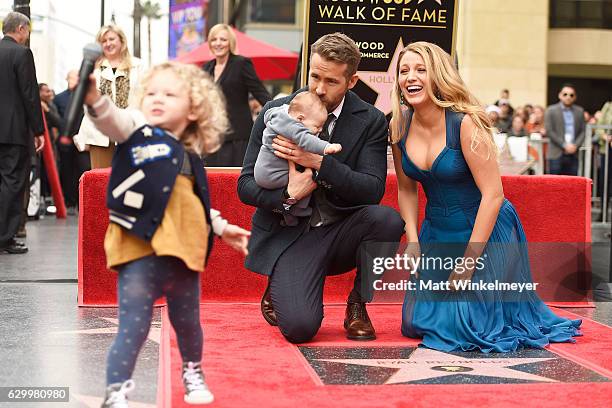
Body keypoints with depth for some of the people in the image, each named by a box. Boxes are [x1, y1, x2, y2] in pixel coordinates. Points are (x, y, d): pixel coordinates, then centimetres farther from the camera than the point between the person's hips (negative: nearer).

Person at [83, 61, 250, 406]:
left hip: (183, 253, 5)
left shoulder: (190, 157, 13)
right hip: (141, 252, -5)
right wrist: (93, 96, -44)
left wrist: (221, 227, 25)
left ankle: (193, 372, 45)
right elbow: (112, 119, -25)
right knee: (133, 328, -10)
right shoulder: (138, 130, -2)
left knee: (187, 323, 20)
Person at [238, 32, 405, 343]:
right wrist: (288, 196, -23)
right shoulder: (275, 113, -3)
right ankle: (278, 292, 15)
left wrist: (318, 161, -24)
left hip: (343, 233, 2)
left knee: (387, 219, -31)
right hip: (289, 234, -2)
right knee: (299, 327, -24)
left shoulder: (370, 121, -3)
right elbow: (246, 184, -2)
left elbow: (373, 190, -13)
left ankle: (357, 306, -5)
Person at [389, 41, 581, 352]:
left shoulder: (465, 123, -22)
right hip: (438, 233, 6)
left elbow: (493, 195, -22)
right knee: (415, 324, 4)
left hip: (486, 232, -5)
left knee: (468, 325, -10)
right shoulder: (399, 127, -5)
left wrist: (468, 262, -21)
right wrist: (412, 241, -5)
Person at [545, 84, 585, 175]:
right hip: (556, 154, -3)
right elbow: (549, 131, -7)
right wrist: (564, 145, -12)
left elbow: (582, 132, 10)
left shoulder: (579, 111, 12)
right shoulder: (551, 110, 0)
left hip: (573, 155, 4)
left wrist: (575, 145, -7)